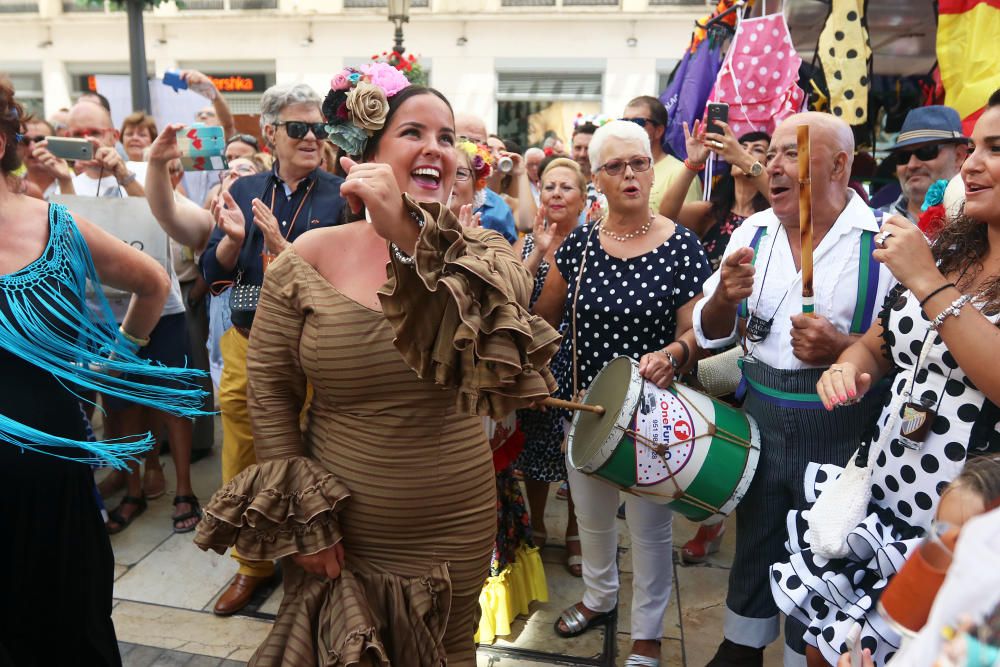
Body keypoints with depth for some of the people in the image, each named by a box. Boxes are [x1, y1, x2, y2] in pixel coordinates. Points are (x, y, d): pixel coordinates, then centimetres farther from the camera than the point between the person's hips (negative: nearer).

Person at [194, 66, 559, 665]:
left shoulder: (480, 251, -6)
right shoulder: (311, 258, -8)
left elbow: (510, 298, -29)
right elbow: (270, 387, -3)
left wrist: (413, 231, -42)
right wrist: (297, 514, -4)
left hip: (455, 531, 1)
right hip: (338, 531, 0)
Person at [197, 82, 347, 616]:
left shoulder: (339, 196, -6)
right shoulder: (244, 190, 6)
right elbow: (213, 275, 4)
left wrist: (281, 247, -24)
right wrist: (232, 238, -15)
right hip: (246, 346, 4)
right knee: (243, 467, 16)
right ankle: (252, 562, 38)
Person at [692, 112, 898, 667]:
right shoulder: (752, 232, 1)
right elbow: (710, 334, 4)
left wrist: (845, 348, -28)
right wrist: (725, 297, -17)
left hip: (841, 428, -4)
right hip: (758, 417, 4)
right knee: (753, 543, 21)